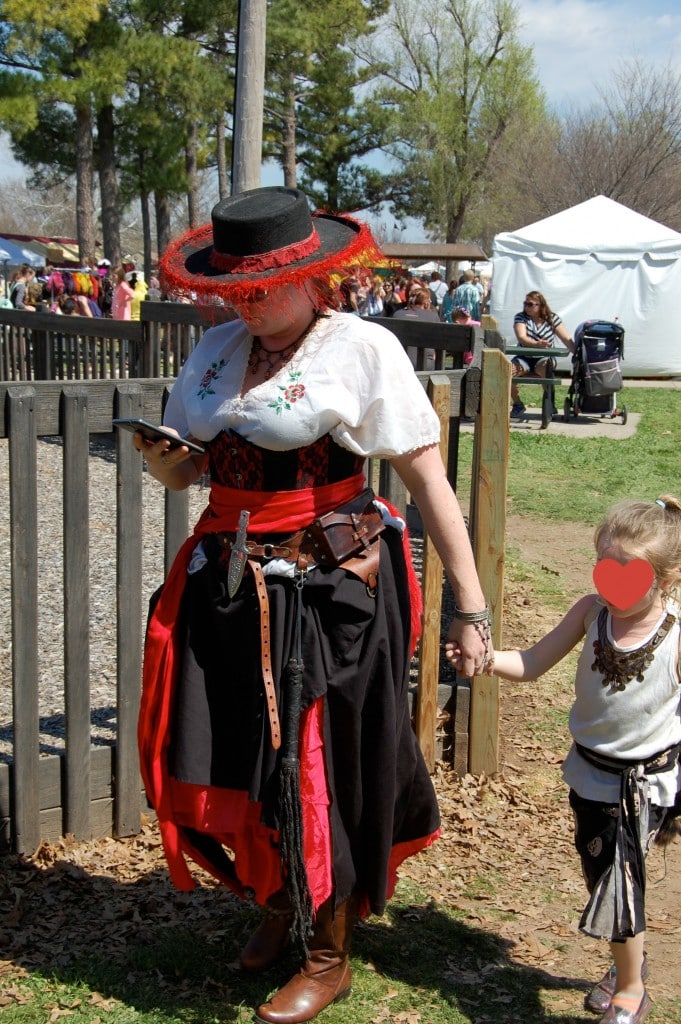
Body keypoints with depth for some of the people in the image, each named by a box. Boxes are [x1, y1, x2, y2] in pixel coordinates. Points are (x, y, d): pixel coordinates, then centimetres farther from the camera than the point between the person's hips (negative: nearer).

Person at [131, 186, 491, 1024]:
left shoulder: (361, 349, -11)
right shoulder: (219, 347, 6)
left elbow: (426, 477, -13)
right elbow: (183, 470, 13)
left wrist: (469, 603, -16)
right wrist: (159, 458, -11)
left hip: (330, 591, -5)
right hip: (227, 585, 6)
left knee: (320, 770, 5)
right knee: (235, 759, 13)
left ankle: (329, 956, 27)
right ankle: (279, 902, 42)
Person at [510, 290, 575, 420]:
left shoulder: (552, 318, 1)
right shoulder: (520, 317, -2)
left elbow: (567, 339, -5)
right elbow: (521, 338, -20)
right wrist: (537, 344, -40)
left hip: (544, 358, -1)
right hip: (524, 358, 1)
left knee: (546, 368, -37)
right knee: (507, 370, -29)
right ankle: (517, 404, -6)